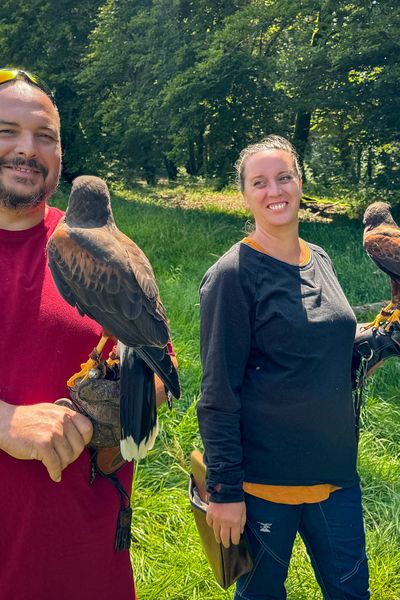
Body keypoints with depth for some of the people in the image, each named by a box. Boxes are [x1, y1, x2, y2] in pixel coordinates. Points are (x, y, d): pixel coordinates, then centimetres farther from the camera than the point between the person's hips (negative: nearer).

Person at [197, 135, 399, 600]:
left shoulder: (319, 260, 6)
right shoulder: (233, 274, -15)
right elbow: (218, 393, -15)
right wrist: (225, 489, -15)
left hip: (334, 466, 6)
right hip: (265, 473, -6)